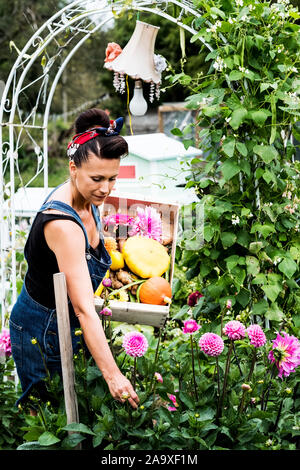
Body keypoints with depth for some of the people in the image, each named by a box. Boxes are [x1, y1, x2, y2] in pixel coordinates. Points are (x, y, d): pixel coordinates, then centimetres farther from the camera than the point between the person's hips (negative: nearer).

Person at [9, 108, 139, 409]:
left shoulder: (84, 201, -6)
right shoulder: (62, 224, -34)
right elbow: (84, 310, -38)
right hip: (42, 332, -8)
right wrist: (112, 375, -40)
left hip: (65, 323, 8)